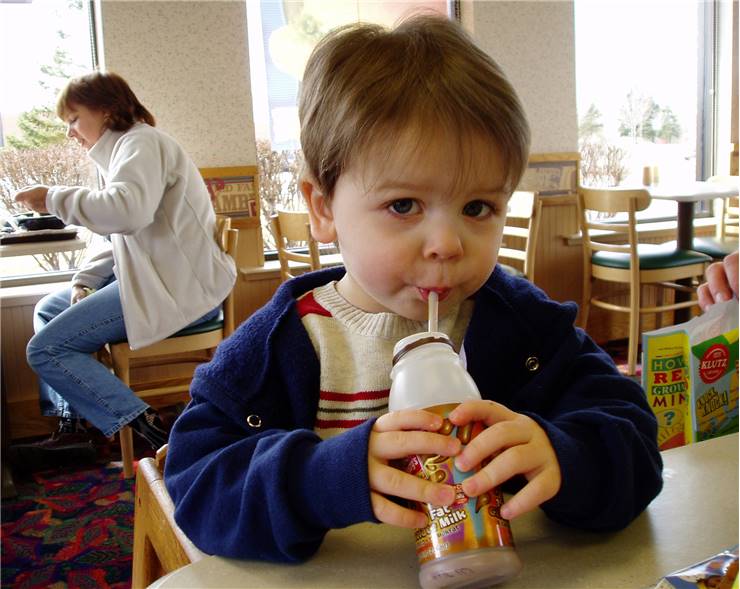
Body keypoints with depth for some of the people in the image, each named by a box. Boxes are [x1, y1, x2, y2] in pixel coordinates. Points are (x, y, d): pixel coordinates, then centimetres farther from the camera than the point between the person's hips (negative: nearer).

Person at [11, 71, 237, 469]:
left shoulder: (141, 142, -9)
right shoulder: (123, 149, 23)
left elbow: (129, 212, -30)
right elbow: (123, 240, 22)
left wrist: (55, 199, -17)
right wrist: (84, 282, 8)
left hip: (181, 287, -11)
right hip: (151, 277, 11)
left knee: (46, 349, -14)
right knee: (47, 310, 21)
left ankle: (155, 433, -16)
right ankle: (70, 427, 15)